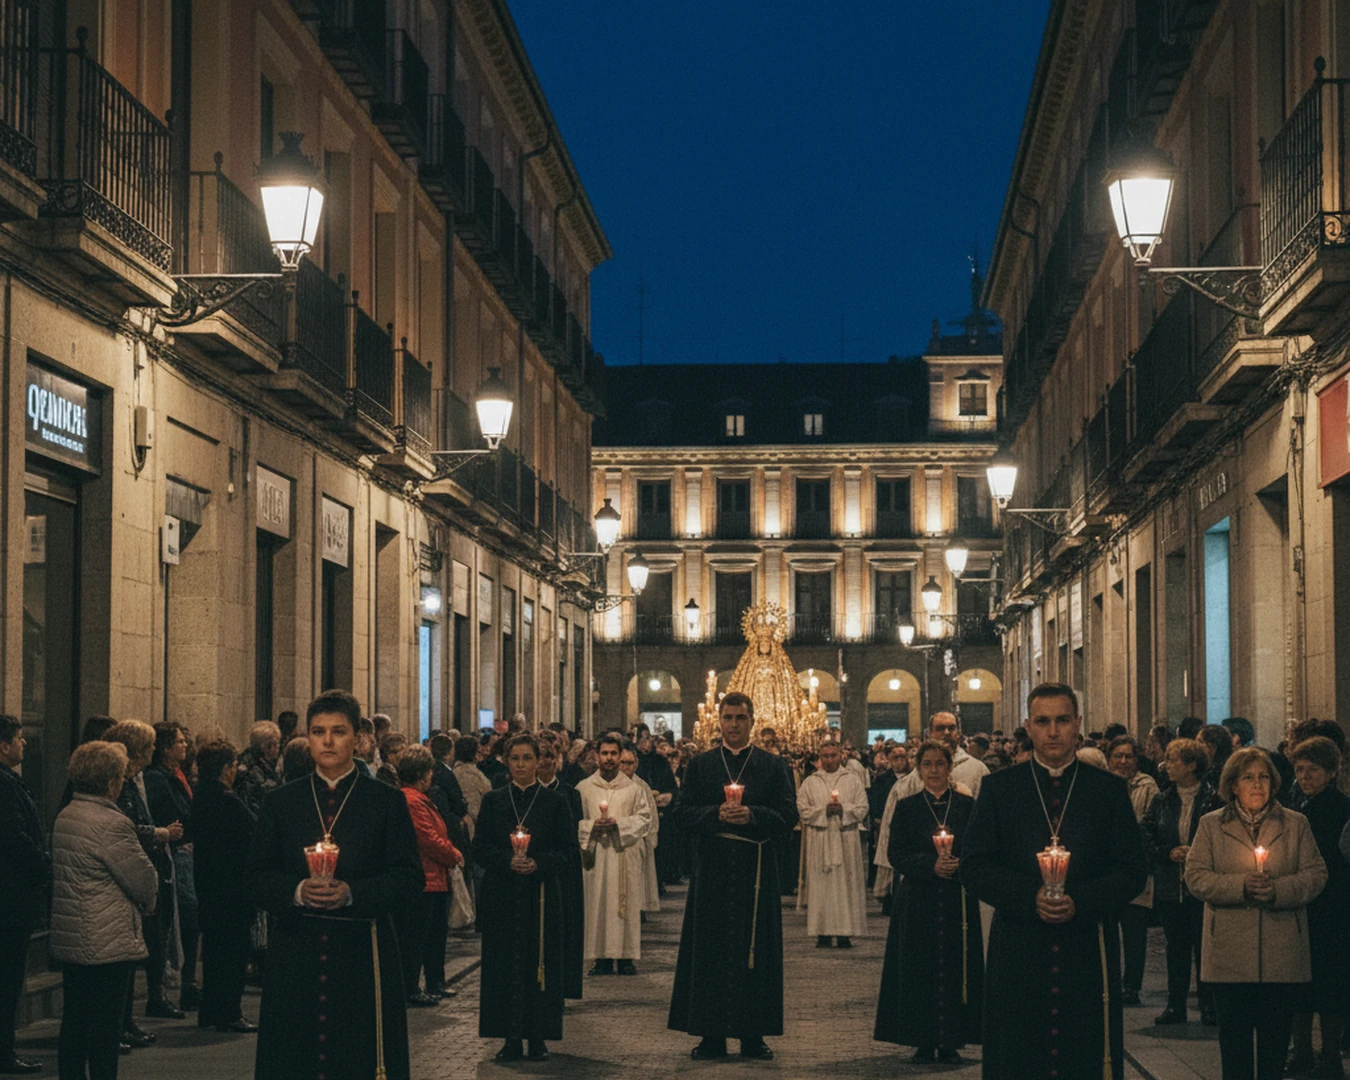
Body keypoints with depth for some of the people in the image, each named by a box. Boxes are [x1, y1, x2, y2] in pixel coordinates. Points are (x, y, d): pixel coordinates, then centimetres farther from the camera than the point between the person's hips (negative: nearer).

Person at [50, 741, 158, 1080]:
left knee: (74, 1020, 14)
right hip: (109, 943, -9)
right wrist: (147, 902, 8)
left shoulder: (64, 818, 10)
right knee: (106, 1025, -2)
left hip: (68, 938, 9)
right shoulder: (111, 823, -19)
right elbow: (144, 880, -15)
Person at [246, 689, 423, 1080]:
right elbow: (257, 877, 7)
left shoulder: (387, 802, 3)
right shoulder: (281, 802, 10)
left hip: (363, 958, -2)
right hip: (295, 956, 2)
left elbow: (409, 879, -2)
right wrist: (297, 892, -13)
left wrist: (351, 893, -16)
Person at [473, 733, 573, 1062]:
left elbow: (568, 850, 1)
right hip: (502, 895, 1)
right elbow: (479, 849, 3)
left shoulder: (554, 802, 4)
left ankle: (538, 1037, 6)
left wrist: (537, 863, -16)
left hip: (542, 896, -1)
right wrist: (508, 860, -15)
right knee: (505, 964, 0)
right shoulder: (493, 801, 7)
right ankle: (511, 1038, 5)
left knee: (541, 961, 0)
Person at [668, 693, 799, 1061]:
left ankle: (753, 1035, 7)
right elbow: (682, 813, 1)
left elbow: (787, 815, -1)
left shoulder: (773, 766, 7)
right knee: (710, 951, 0)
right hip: (711, 869, 1)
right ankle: (711, 1035, 4)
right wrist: (717, 814, -15)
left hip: (756, 871, 0)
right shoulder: (700, 765, 9)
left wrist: (751, 815, -17)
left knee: (755, 949, 1)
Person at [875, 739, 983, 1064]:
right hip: (918, 900, 0)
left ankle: (950, 1041, 5)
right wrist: (931, 865, -16)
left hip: (957, 901, 0)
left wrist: (957, 864, -17)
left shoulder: (967, 806, 6)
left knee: (955, 968, -1)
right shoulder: (907, 808, 6)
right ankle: (923, 1042, 6)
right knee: (919, 970, -1)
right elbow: (897, 854, -1)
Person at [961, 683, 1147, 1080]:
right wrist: (1030, 896, -13)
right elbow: (973, 868, 3)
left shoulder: (1108, 789, 8)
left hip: (1087, 954, 0)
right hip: (1019, 954, 0)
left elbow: (1133, 871, 4)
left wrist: (1081, 901, -12)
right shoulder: (998, 788, 7)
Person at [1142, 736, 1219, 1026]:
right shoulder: (1162, 802, 10)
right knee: (1176, 948, 9)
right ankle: (1175, 1005, 16)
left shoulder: (1214, 800, -5)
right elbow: (1147, 839, 9)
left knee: (1205, 946, 0)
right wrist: (1170, 853, -6)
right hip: (1170, 887, 4)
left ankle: (1209, 1005, 9)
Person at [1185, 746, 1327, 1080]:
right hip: (1231, 952, 0)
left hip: (1282, 951, 0)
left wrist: (1278, 890, -14)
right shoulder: (1211, 825, 7)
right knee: (1233, 1032, 4)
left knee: (1276, 1033, 5)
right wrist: (1241, 886, -15)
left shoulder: (1295, 824, 9)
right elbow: (1196, 876, -1)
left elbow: (1316, 874, 4)